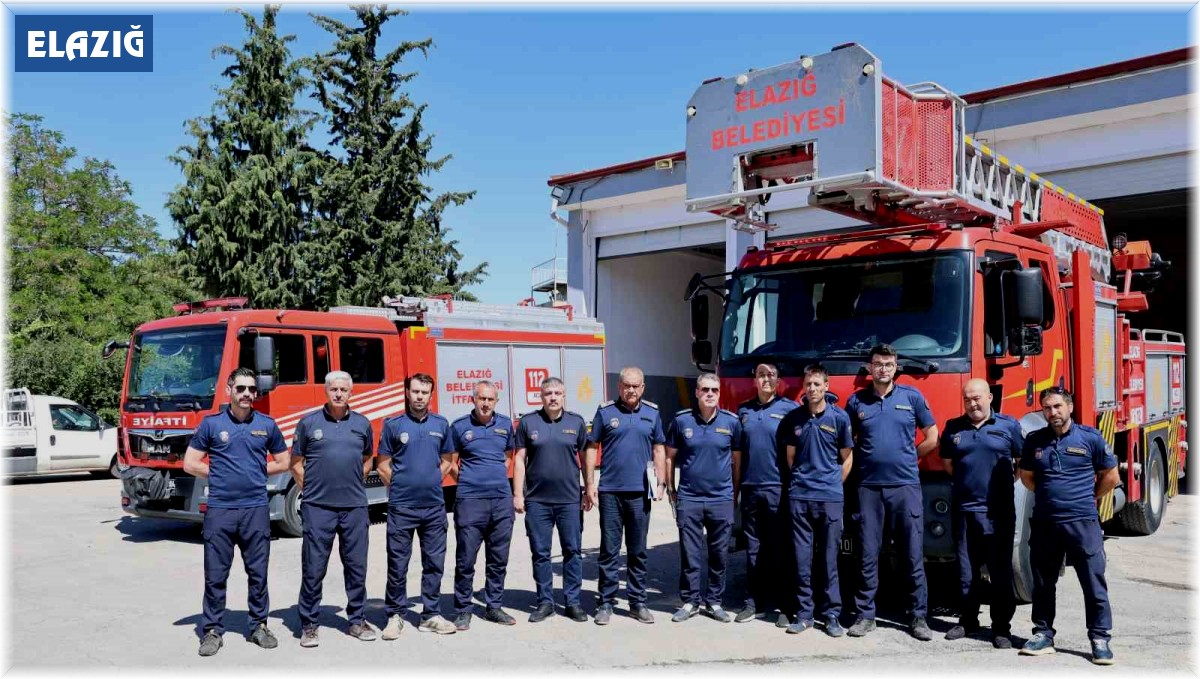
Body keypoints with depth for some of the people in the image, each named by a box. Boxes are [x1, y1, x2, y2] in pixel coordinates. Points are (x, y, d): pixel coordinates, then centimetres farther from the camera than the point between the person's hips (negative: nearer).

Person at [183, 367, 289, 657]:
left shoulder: (267, 425, 5)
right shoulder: (211, 424, 1)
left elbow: (282, 462, 14)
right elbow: (190, 464, 4)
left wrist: (256, 473, 5)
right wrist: (219, 475, 1)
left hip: (256, 509, 1)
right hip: (219, 510, -1)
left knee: (258, 573, 8)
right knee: (215, 575, 5)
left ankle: (259, 626, 21)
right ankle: (212, 631, 16)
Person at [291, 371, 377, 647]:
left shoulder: (362, 424, 7)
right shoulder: (308, 423, 1)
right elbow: (296, 464, 7)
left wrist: (352, 483, 10)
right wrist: (311, 490, 1)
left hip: (355, 507, 2)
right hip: (318, 508, -2)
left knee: (356, 567, 8)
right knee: (313, 569, 3)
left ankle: (357, 620, 22)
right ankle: (308, 625, 15)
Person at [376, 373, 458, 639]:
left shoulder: (441, 424, 6)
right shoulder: (393, 425, -2)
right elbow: (383, 466, 3)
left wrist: (432, 482, 6)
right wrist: (401, 487, 3)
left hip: (434, 506, 3)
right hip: (401, 507, -3)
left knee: (434, 563, 8)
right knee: (397, 564, 4)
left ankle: (430, 615, 19)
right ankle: (395, 615, 16)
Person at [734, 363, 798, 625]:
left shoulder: (789, 408, 0)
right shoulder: (743, 411, 13)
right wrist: (735, 487, 12)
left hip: (778, 488, -4)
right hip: (750, 488, 4)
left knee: (781, 548, 1)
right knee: (754, 549, 9)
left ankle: (784, 605, 8)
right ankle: (755, 603, 16)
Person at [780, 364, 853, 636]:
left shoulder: (840, 417, 0)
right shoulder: (794, 417, 6)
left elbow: (847, 459, 7)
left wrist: (831, 486, 6)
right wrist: (801, 481, 11)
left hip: (830, 498, -2)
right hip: (799, 497, 2)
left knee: (829, 559, 4)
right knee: (802, 558, 4)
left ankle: (832, 614, 13)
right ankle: (804, 613, 13)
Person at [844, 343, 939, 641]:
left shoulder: (912, 397, 4)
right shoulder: (856, 401, 6)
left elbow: (932, 438, 10)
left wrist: (906, 457, 9)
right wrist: (866, 460, 6)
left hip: (905, 486, -1)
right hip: (869, 487, 1)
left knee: (913, 555, 3)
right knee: (868, 555, 5)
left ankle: (918, 616, 13)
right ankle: (865, 615, 13)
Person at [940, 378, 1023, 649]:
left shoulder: (1009, 426, 3)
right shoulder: (953, 428, 10)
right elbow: (947, 462, 20)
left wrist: (1004, 482, 4)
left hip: (999, 512, -2)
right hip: (964, 509, 3)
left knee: (1001, 571, 1)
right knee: (967, 570, 10)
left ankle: (1001, 627, 10)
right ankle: (967, 620, 22)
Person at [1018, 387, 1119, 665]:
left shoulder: (1090, 438, -2)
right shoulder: (1034, 441, 5)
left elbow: (1111, 476, 7)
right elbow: (1026, 476, 19)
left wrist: (1089, 498, 9)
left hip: (1082, 522, -3)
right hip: (1044, 523, 3)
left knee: (1094, 582, 1)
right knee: (1043, 583, 11)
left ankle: (1100, 639, 11)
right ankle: (1043, 634, 22)